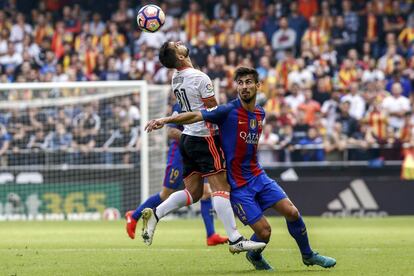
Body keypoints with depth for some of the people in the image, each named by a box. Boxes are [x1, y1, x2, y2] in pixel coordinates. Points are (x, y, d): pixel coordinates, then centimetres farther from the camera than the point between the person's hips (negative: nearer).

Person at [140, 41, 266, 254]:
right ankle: (235, 239, -13)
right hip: (204, 138, -8)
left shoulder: (175, 78, 9)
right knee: (220, 188, -9)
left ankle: (154, 214, -1)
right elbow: (214, 112, -10)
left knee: (192, 192, 11)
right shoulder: (200, 78, -15)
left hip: (187, 138, 8)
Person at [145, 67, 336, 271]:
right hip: (237, 184, -6)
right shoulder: (229, 111, -15)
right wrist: (165, 120, -34)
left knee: (291, 212, -3)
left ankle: (308, 255, 20)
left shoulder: (260, 113, 6)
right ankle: (254, 256, 25)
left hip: (257, 175, 6)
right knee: (263, 231, -10)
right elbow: (196, 116, -25)